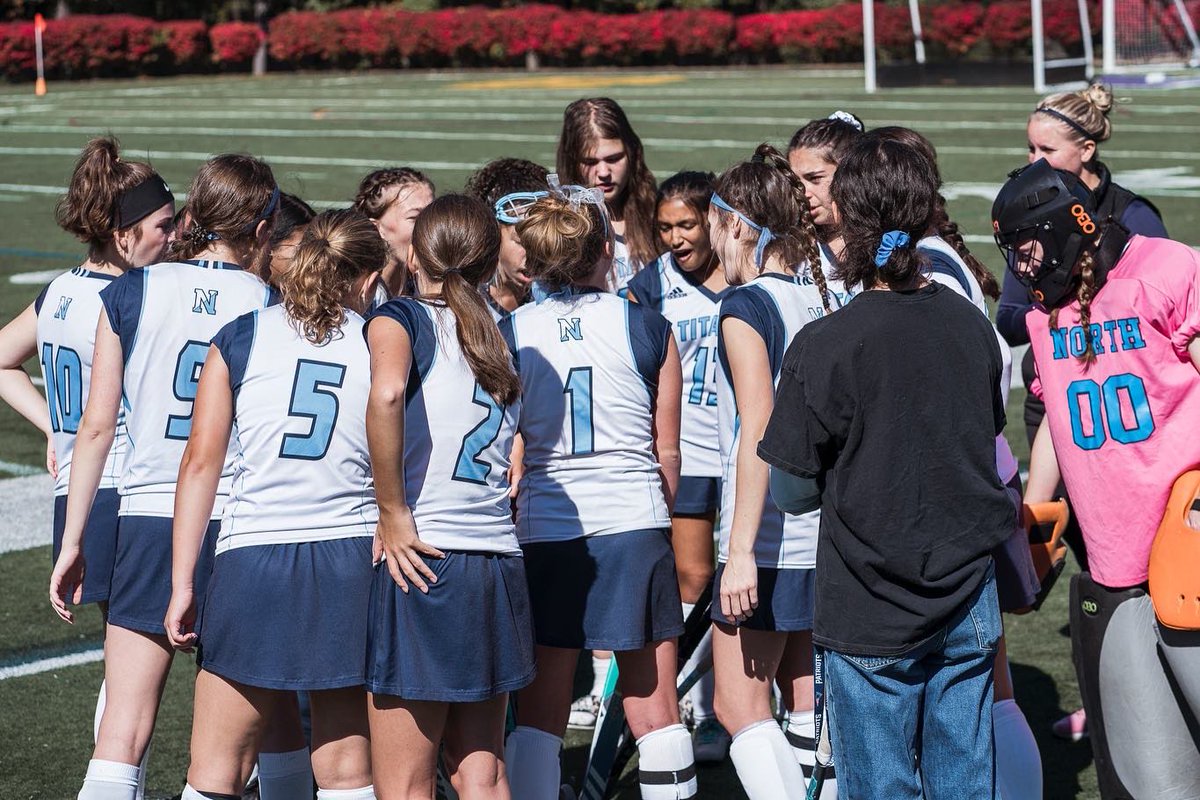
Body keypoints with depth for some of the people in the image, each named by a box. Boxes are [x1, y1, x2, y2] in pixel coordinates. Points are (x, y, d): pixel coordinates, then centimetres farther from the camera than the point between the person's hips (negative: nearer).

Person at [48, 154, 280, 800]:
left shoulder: (130, 292, 3)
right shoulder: (271, 306, 0)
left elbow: (97, 425, 2)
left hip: (148, 521, 1)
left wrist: (72, 541, 6)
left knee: (120, 735, -1)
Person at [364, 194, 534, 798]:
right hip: (499, 561, 6)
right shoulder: (502, 340, 16)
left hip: (422, 563, -6)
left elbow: (386, 393, -24)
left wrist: (393, 515, -17)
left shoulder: (400, 318, -2)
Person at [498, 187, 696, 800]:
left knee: (539, 709, 7)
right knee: (653, 706, 6)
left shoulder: (508, 333, 0)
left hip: (542, 530, 0)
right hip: (634, 523, 0)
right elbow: (667, 451, 5)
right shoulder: (649, 327, 0)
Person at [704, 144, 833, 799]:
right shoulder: (822, 298, 9)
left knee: (740, 707, -1)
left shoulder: (747, 306, -12)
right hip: (827, 529, 8)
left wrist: (741, 551, -21)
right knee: (808, 702, 13)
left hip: (769, 541, -8)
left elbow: (759, 432, -20)